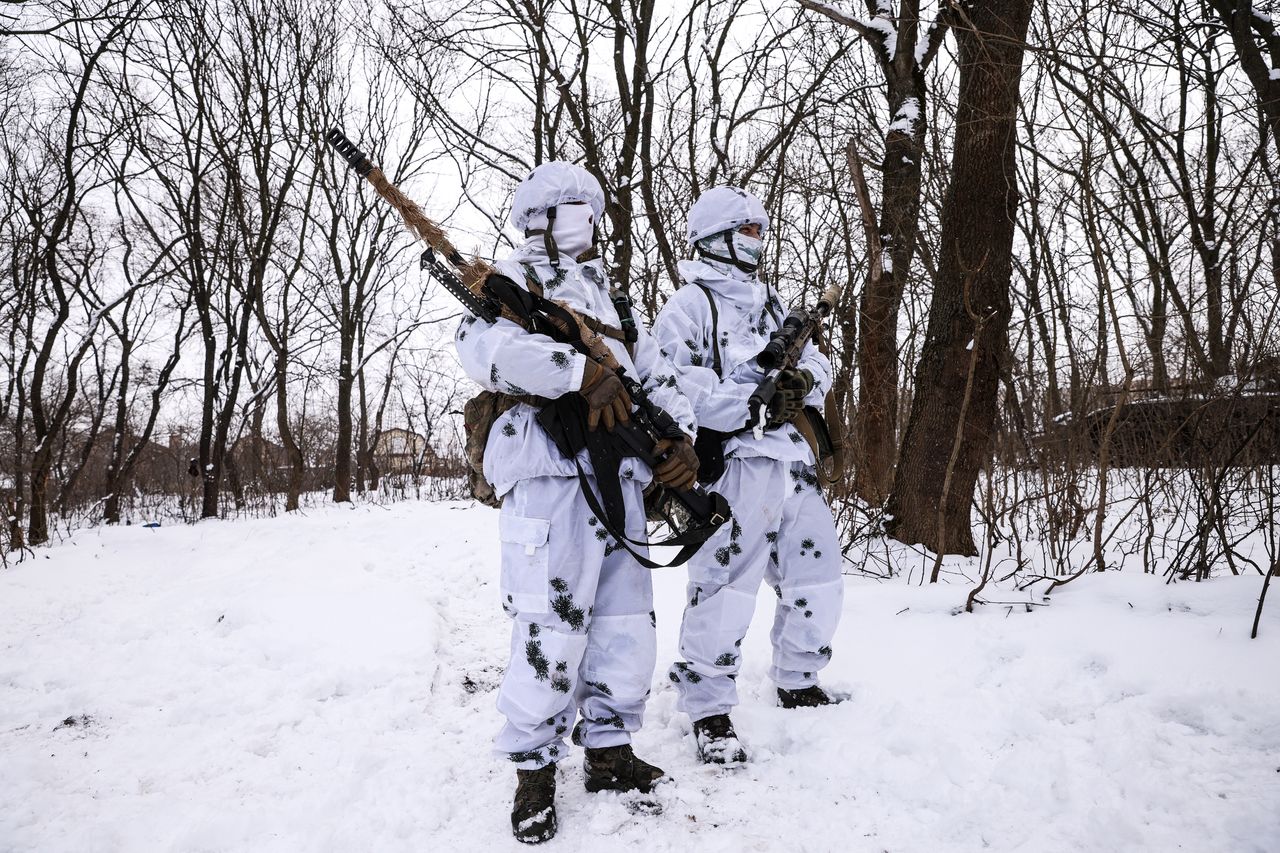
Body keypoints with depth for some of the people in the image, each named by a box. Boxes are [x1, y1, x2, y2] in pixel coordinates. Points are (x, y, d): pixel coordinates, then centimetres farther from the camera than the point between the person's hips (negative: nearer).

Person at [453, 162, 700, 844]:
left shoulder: (612, 295, 28)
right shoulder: (515, 279, 7)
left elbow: (657, 375, 21)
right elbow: (484, 344, -15)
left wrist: (681, 437, 2)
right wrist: (585, 371, -23)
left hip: (621, 474, 7)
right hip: (551, 469, -7)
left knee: (626, 623, 8)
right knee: (550, 627, -9)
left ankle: (611, 751, 22)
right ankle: (533, 769, 7)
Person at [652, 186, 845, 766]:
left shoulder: (772, 304, 25)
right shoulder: (690, 304, 0)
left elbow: (817, 364, 19)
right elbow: (675, 381, -13)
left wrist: (803, 380, -6)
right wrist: (749, 408, -20)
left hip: (792, 462, 8)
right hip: (734, 462, -7)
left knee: (817, 578, 12)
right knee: (724, 589, -10)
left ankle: (798, 683, 32)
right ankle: (709, 710, 5)